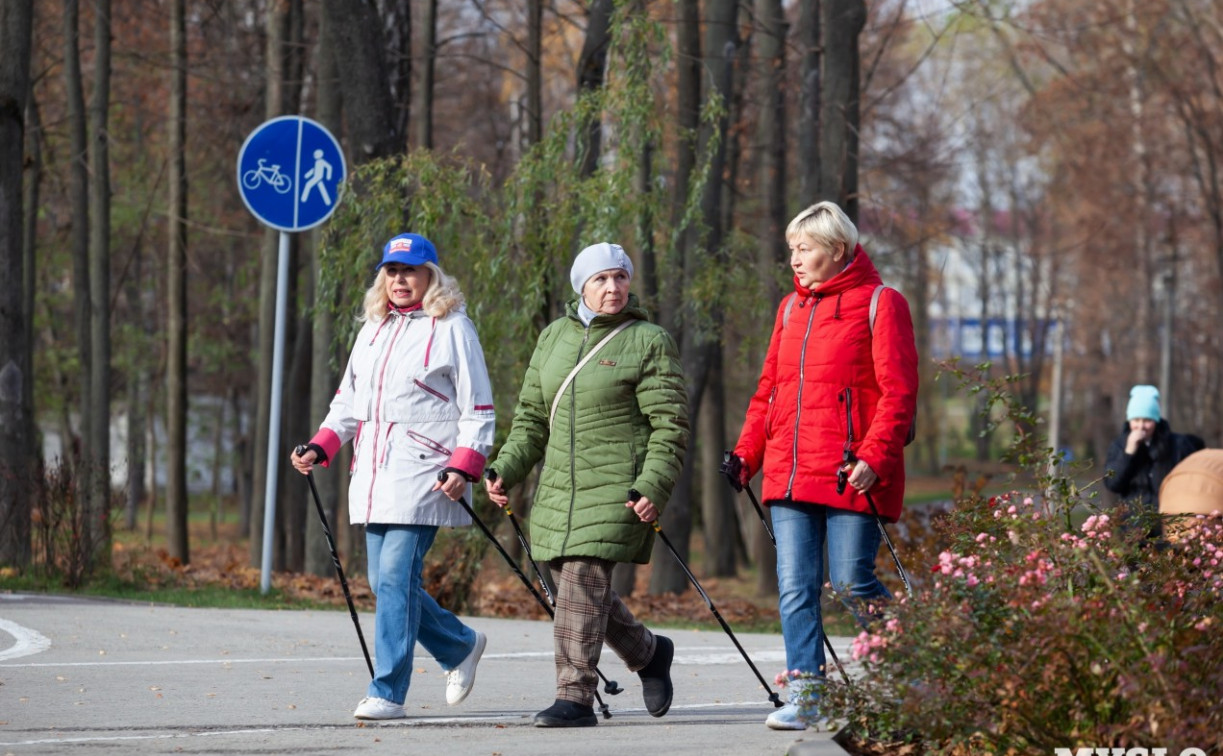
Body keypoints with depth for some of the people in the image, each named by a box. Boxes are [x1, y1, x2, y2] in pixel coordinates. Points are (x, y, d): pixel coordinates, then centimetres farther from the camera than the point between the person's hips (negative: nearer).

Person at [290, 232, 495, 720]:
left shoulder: (451, 329, -2)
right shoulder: (373, 329, 18)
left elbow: (478, 410, -3)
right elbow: (348, 401, 24)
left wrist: (463, 467, -15)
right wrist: (320, 448, 9)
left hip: (421, 475, -7)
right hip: (373, 476, 7)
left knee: (396, 579, -13)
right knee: (385, 583, 7)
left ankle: (387, 692, -9)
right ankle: (461, 646, 27)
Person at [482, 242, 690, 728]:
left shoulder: (648, 342, -2)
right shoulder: (555, 337, 14)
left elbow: (669, 427, -5)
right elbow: (531, 417, 18)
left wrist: (653, 488, -17)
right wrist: (507, 470, 4)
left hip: (616, 490, -6)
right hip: (558, 488, 6)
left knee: (583, 584, -14)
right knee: (579, 588, 9)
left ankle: (575, 698, -10)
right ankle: (648, 652, 33)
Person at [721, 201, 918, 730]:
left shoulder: (879, 303, -2)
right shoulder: (792, 308, 18)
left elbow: (898, 390, -8)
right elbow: (769, 389, 22)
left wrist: (873, 457, -19)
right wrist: (746, 453, 11)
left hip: (849, 477, -6)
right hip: (789, 475, 6)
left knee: (852, 587, -6)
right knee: (795, 589, 0)